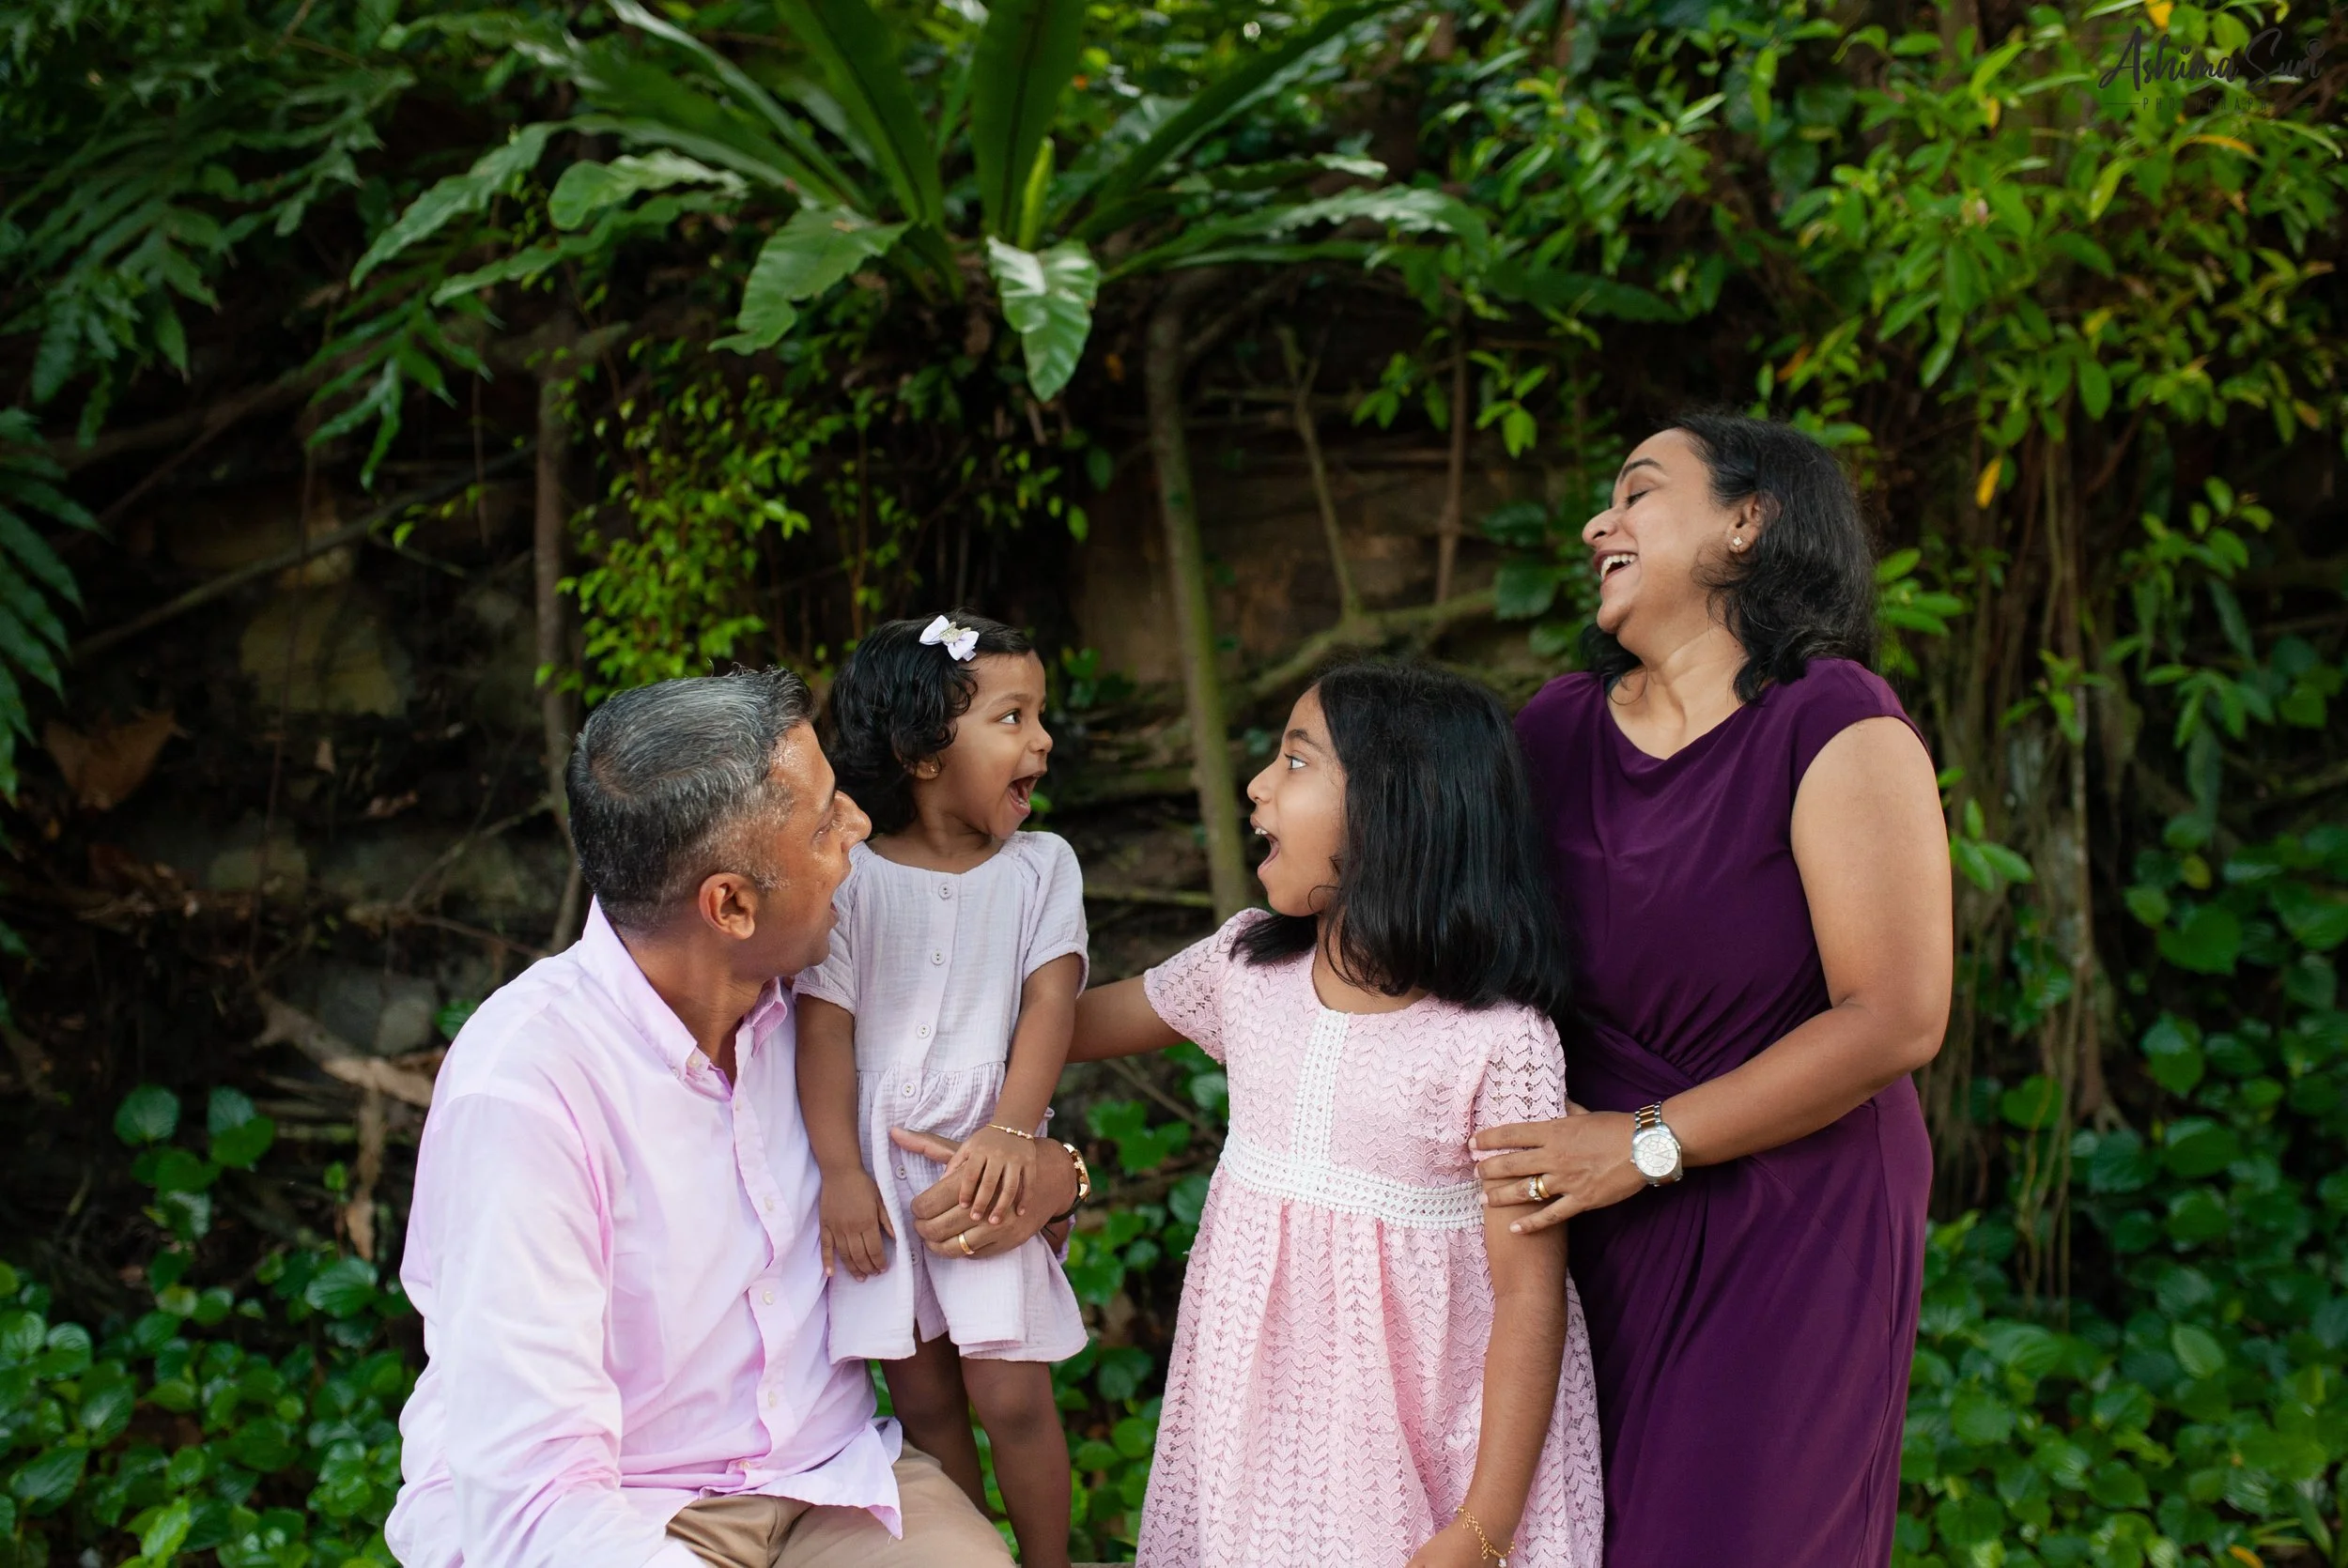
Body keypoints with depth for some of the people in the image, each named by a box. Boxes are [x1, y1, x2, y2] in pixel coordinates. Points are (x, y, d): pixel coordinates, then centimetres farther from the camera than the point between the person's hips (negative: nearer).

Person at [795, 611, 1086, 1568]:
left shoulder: (1041, 865, 1)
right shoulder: (849, 875, -4)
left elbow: (1050, 1002, -7)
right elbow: (825, 1026, -6)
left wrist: (1012, 1131, -19)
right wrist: (840, 1172, -10)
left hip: (987, 1159, 0)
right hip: (879, 1162, 0)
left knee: (1012, 1396, -3)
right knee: (923, 1400, 9)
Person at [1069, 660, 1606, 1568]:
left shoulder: (1499, 1038, -19)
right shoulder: (1249, 963, -2)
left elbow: (1530, 1294, -17)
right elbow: (1086, 1023, 15)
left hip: (1417, 1421, -5)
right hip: (1260, 1404, 5)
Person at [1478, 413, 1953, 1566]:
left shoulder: (1833, 728, -13)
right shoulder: (1552, 730, 5)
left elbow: (1896, 1020, -18)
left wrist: (1644, 1146, -16)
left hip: (1792, 1229, -5)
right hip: (1596, 1227, 5)